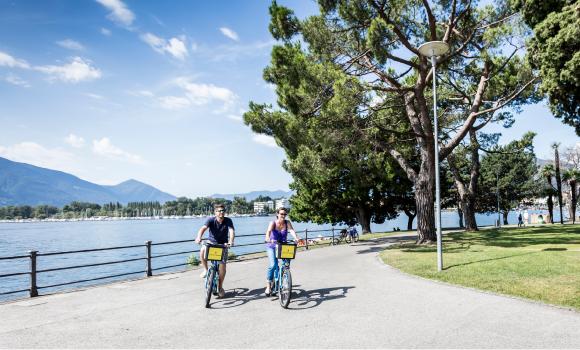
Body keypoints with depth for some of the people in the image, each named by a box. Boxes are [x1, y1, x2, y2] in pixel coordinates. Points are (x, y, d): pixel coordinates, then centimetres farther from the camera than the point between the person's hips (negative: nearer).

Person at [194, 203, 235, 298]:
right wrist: (199, 237, -54)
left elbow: (231, 231, -30)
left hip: (223, 245, 0)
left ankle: (220, 287, 10)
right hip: (211, 242, 0)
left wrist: (231, 241, -50)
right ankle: (205, 269, -6)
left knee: (222, 265, -10)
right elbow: (203, 228, -33)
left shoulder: (228, 221, -16)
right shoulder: (211, 220, -17)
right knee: (202, 251, -32)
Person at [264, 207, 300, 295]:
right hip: (272, 246, -3)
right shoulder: (273, 223, -14)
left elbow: (291, 230, -24)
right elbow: (268, 231, -32)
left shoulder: (287, 222, -7)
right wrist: (268, 239, -54)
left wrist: (296, 238, -44)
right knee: (273, 265, -20)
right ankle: (268, 286, -7)